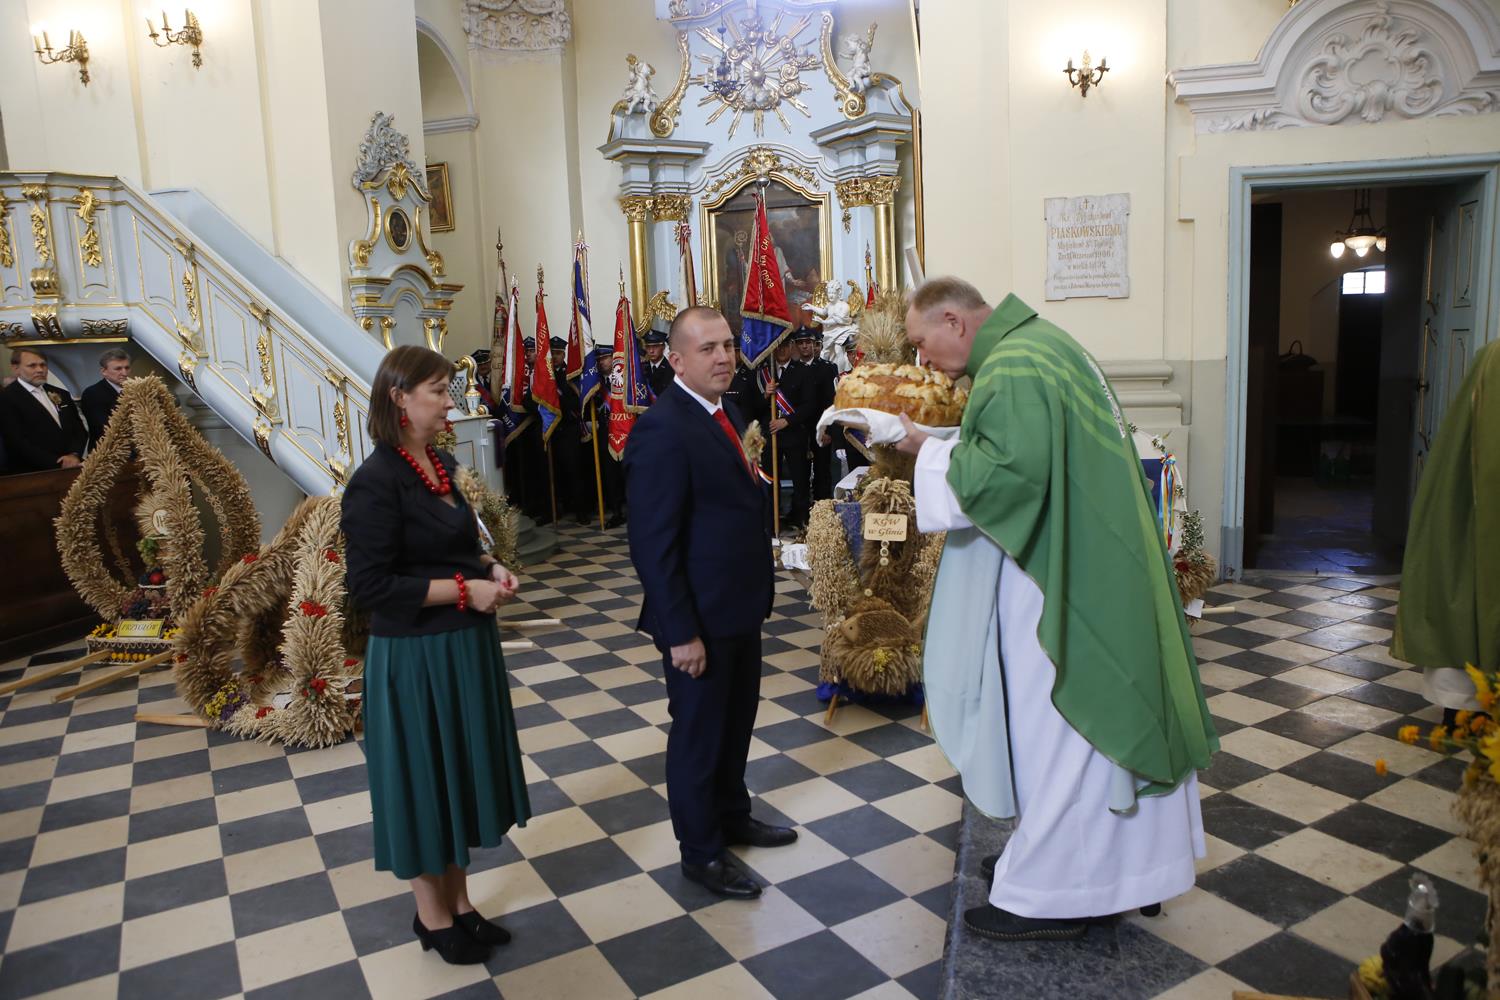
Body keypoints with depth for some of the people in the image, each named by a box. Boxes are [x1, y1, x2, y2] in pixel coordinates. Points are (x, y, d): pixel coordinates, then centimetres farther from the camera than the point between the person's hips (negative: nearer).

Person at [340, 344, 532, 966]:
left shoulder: (439, 465, 6)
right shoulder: (375, 482, -19)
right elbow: (370, 585, -21)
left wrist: (490, 569, 0)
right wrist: (463, 590, -21)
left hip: (463, 646, 8)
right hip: (413, 657, -8)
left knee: (462, 772, 18)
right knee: (421, 780, 9)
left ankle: (458, 902, 36)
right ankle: (432, 917, 29)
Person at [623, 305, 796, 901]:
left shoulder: (725, 413, 7)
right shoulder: (662, 430, -22)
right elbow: (652, 544, -23)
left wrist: (759, 592, 10)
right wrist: (681, 632, -22)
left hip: (741, 606, 9)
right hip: (699, 618, -9)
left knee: (737, 719, 23)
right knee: (698, 733, 9)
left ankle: (732, 816, 44)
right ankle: (701, 852, 28)